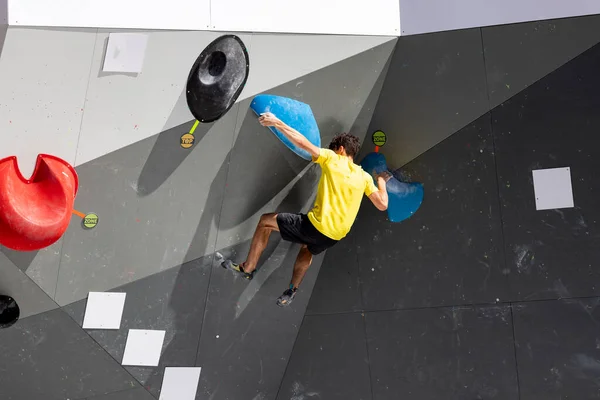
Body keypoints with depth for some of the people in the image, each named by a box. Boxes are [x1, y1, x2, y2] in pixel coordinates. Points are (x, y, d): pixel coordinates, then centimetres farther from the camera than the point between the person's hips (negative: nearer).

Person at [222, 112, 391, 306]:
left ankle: (247, 267, 20)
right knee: (307, 249, 40)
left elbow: (303, 142, -11)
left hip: (317, 225, -6)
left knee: (265, 221, 14)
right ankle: (292, 291, 45)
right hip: (335, 236, 6)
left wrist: (276, 122, -4)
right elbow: (382, 205, 5)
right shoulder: (364, 177, 8)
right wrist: (381, 180, 21)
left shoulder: (332, 159, -3)